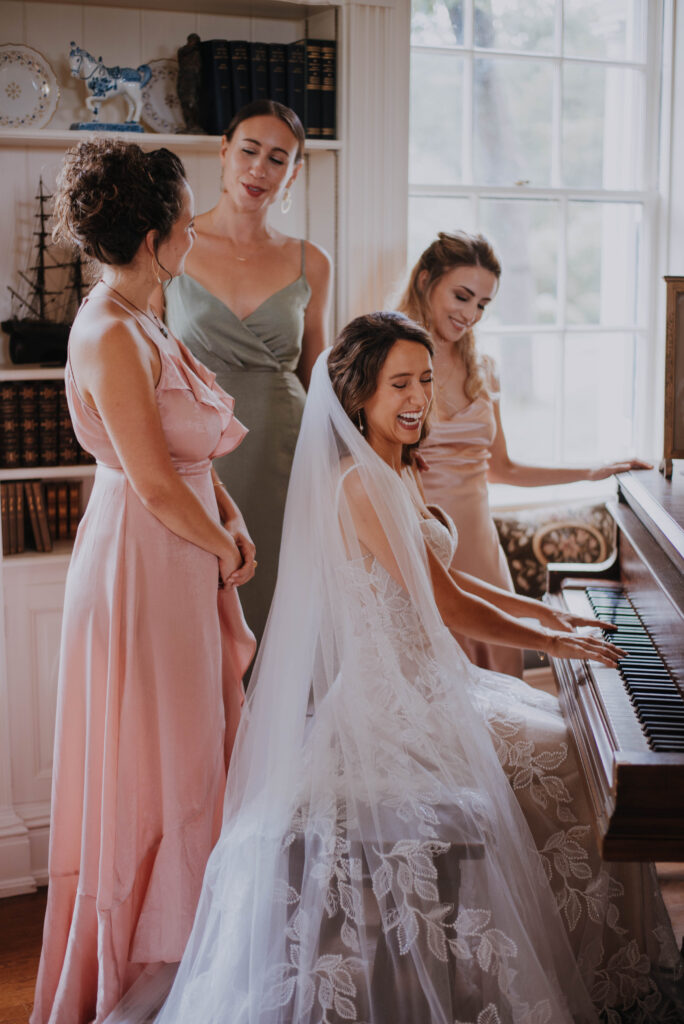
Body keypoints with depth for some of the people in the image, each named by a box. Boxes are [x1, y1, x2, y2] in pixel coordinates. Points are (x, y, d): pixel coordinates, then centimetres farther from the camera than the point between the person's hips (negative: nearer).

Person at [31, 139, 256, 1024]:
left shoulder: (134, 323, 9)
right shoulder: (112, 336, -22)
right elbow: (157, 486, -22)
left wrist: (232, 520, 1)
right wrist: (226, 552, -7)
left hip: (177, 560, 10)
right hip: (144, 564, -10)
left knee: (184, 757, 18)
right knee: (151, 768, 4)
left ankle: (172, 943, 34)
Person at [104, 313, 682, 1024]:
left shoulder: (395, 472, 12)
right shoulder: (361, 483, -20)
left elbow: (439, 583, 18)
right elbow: (444, 604, -19)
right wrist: (546, 641, -8)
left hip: (416, 679, 10)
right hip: (386, 702, -10)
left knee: (558, 733, 9)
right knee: (555, 754, -10)